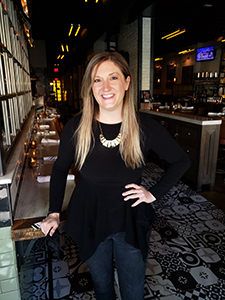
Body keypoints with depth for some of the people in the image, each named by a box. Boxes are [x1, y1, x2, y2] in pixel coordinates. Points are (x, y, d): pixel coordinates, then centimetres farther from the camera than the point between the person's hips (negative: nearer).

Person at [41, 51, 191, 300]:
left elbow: (181, 161, -1)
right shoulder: (76, 127, -14)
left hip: (131, 222, 0)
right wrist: (54, 212, 2)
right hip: (89, 222, 1)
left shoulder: (145, 126, -15)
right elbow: (60, 168, 3)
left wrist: (155, 193, -7)